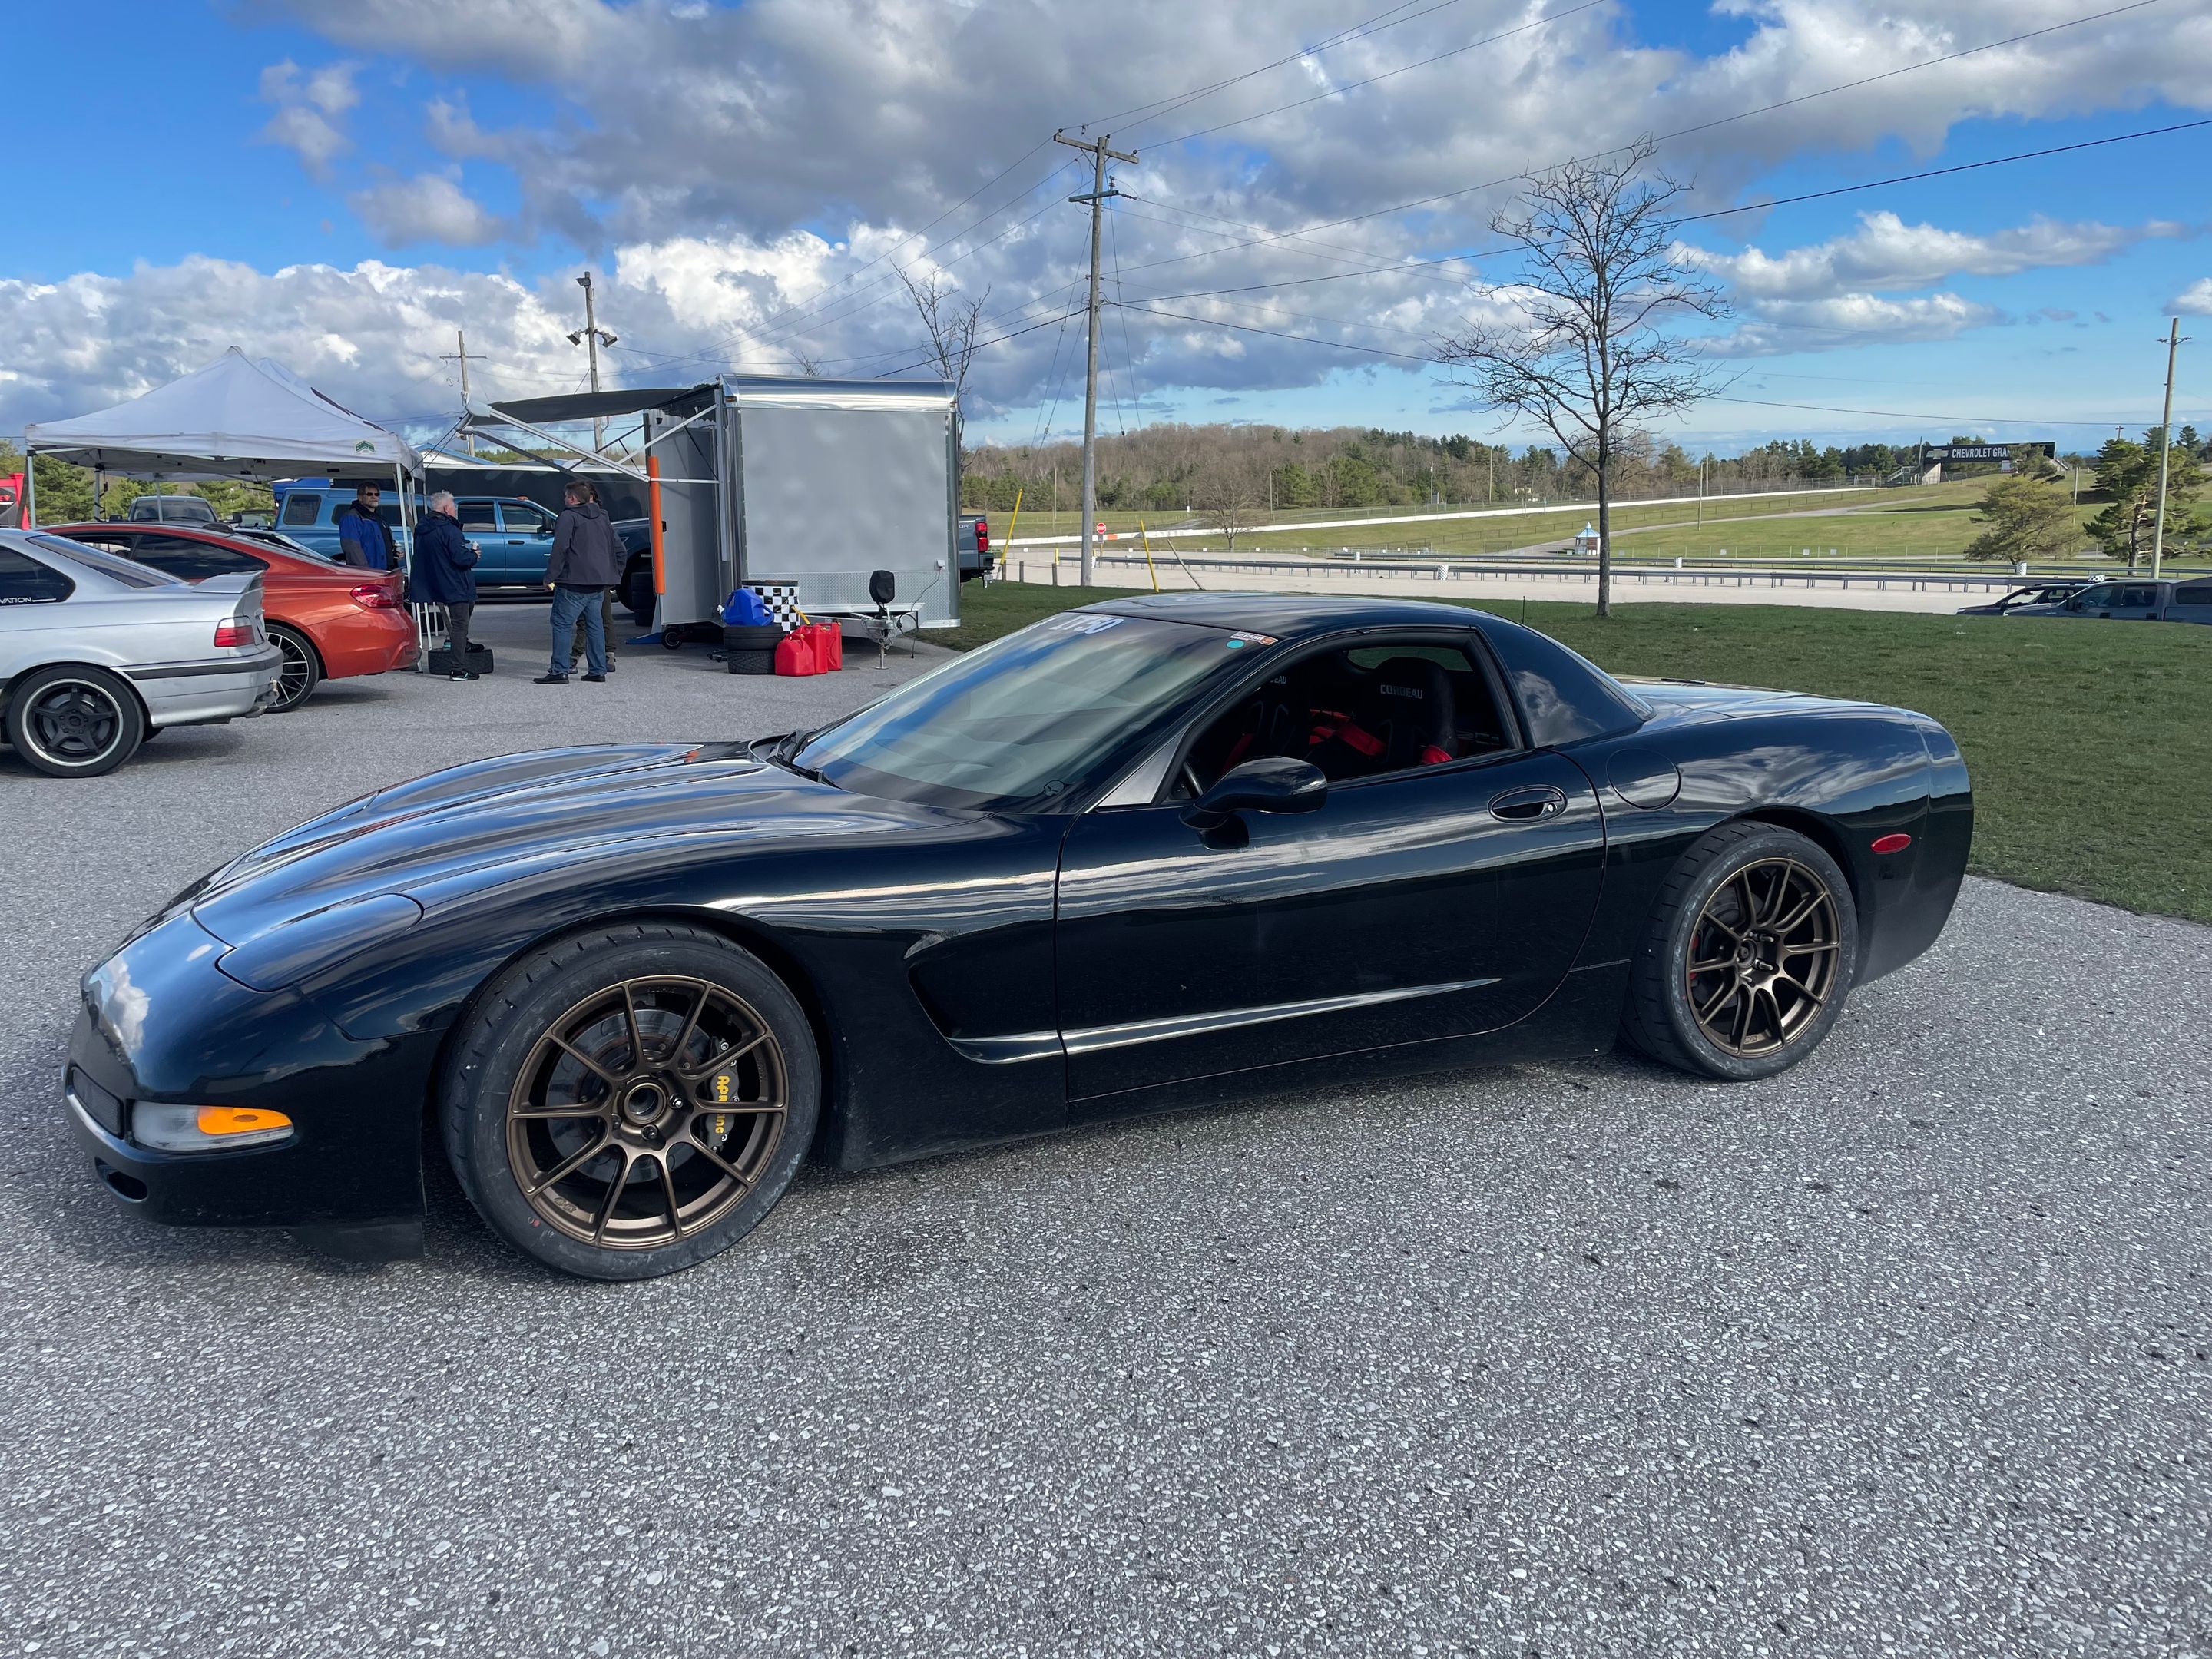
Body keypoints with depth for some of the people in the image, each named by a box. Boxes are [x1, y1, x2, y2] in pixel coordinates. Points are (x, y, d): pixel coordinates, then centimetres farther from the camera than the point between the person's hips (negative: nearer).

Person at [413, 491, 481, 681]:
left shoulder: (421, 530, 11)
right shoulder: (449, 530, -18)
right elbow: (460, 558, -25)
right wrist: (474, 555, -2)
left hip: (436, 585, 9)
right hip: (455, 586, -9)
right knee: (460, 624, -6)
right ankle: (459, 670, -7)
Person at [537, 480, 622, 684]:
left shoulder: (568, 517, -6)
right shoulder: (603, 518, 17)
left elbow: (560, 548, -15)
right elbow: (618, 550, 20)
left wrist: (550, 575, -11)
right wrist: (615, 575, 24)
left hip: (574, 583, -7)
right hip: (599, 583, 8)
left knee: (562, 623, -3)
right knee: (594, 624, 12)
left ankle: (560, 671, -7)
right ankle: (598, 671, 12)